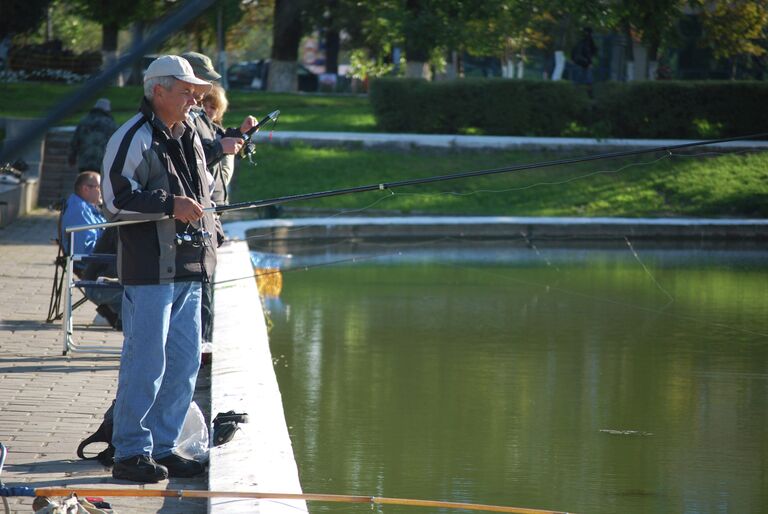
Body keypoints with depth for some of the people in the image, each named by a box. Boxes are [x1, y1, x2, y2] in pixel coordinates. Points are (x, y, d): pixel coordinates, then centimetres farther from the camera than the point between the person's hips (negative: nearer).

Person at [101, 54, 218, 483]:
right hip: (151, 267, -9)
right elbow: (116, 199, -16)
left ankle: (163, 447, 18)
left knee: (185, 361, 10)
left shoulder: (191, 137, 18)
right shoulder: (134, 138, -9)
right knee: (146, 360, -9)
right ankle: (131, 452, -3)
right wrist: (169, 205, -21)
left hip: (190, 268, 9)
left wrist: (206, 215, 16)